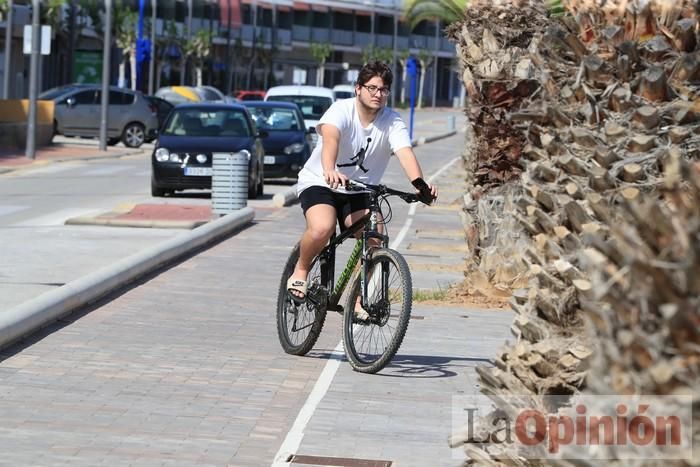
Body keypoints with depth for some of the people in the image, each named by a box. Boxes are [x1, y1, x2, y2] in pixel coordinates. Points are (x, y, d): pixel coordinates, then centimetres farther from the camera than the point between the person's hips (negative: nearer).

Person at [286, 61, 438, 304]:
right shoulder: (342, 110, -17)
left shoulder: (393, 122, -7)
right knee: (322, 228, -31)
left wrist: (419, 182, -45)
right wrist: (329, 171, -58)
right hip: (319, 183, -4)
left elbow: (405, 152, -25)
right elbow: (330, 138, -37)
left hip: (359, 191, 4)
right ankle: (300, 271, -3)